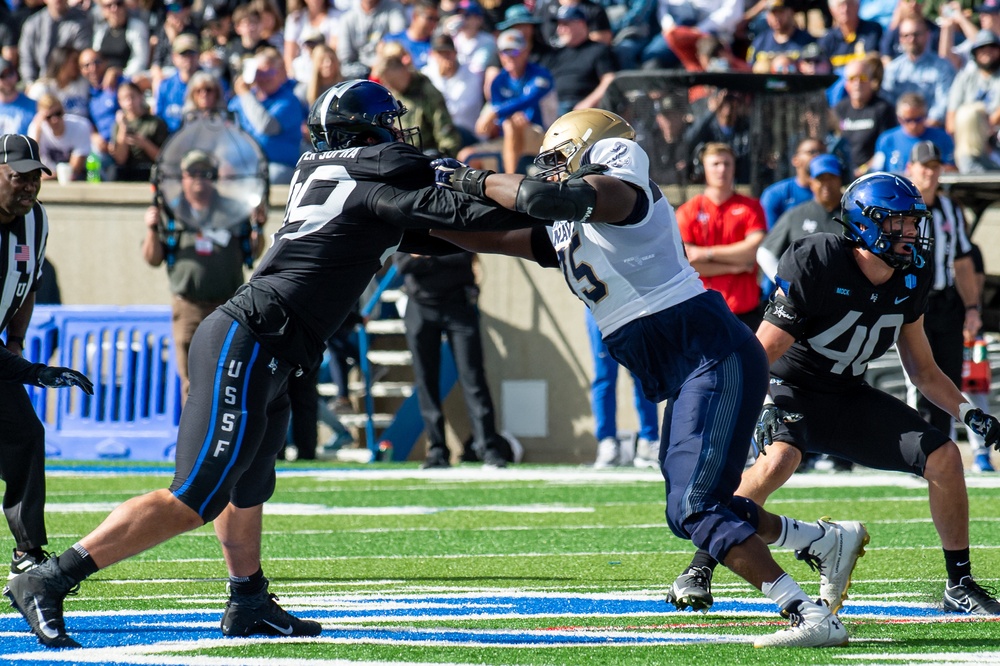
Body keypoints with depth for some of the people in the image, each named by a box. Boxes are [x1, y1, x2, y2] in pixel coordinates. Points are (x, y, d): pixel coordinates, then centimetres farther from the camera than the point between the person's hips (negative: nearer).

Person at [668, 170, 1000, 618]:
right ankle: (699, 569, -21)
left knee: (943, 456, -5)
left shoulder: (909, 282, -3)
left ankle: (959, 587, 10)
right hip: (792, 388, -6)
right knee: (778, 460, -37)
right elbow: (761, 354, -22)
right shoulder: (816, 265, -24)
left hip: (849, 396, 6)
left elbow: (922, 370, 11)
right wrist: (755, 409, -38)